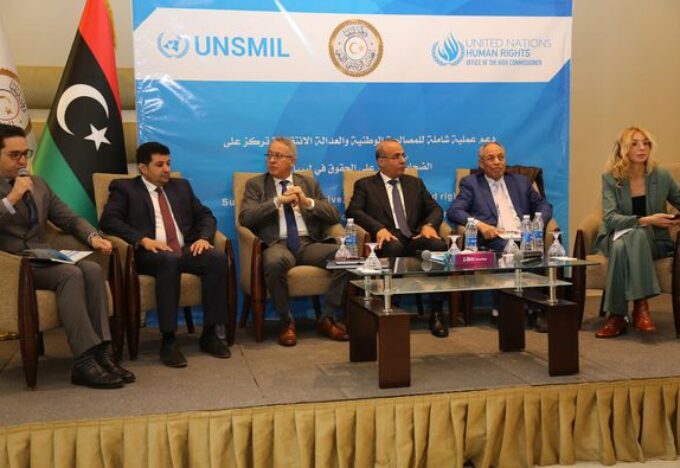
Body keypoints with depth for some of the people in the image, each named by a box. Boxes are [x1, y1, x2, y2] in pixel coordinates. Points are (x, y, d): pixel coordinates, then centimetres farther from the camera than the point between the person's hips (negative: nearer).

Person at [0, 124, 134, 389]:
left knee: (92, 269, -25)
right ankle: (85, 361, -33)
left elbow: (70, 219, 17)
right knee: (70, 274, -31)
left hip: (42, 259, 6)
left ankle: (101, 353, -29)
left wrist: (93, 237, -2)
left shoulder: (39, 184, 20)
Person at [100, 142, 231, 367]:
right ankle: (168, 340, -33)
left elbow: (205, 215, 19)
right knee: (169, 260, -38)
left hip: (186, 250, 5)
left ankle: (210, 333, -19)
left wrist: (204, 237, -4)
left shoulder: (181, 186, 24)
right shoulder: (124, 188, 10)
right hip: (150, 253, -4)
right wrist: (143, 240, -20)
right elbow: (108, 220, -5)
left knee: (218, 258, -26)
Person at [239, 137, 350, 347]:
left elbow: (334, 216, 10)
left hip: (308, 244, 3)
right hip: (277, 245, -3)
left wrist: (308, 202, -7)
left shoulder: (309, 183, 18)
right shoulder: (255, 184, 11)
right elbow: (245, 218, -5)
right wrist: (278, 201, -12)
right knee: (274, 262, -39)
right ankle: (287, 322, -16)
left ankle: (327, 319, -9)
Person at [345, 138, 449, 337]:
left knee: (439, 245, -31)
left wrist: (429, 225, -7)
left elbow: (435, 209, 18)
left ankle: (436, 312, -26)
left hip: (415, 239, 3)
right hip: (388, 240, -3)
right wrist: (379, 228, -20)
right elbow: (353, 211, -2)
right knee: (394, 247, -40)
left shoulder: (415, 183, 27)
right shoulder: (365, 185, 15)